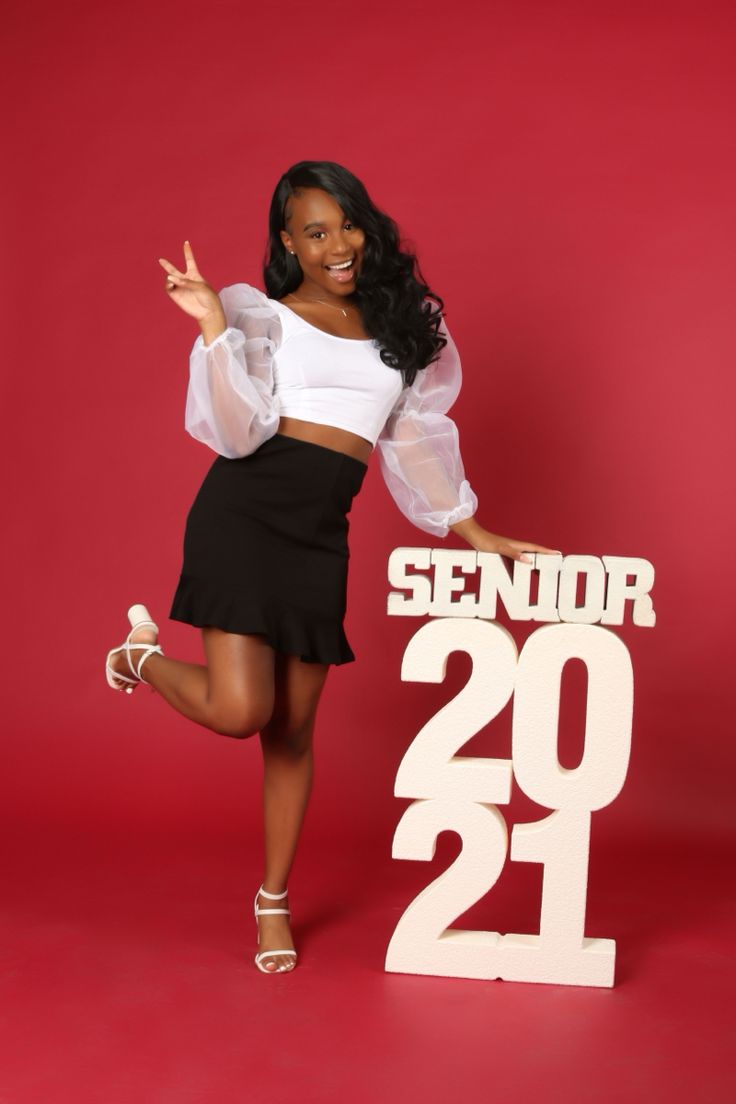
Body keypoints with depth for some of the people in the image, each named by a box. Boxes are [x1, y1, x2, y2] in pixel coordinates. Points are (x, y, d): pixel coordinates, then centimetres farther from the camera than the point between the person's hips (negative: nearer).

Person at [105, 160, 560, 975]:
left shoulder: (400, 326, 17)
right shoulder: (259, 316, 4)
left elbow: (417, 439, 22)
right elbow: (236, 432, -8)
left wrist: (470, 530, 21)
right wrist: (213, 326, -15)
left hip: (322, 534, 4)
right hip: (243, 513, -3)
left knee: (293, 726, 7)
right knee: (239, 711, -15)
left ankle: (274, 902, 23)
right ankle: (145, 654, 18)